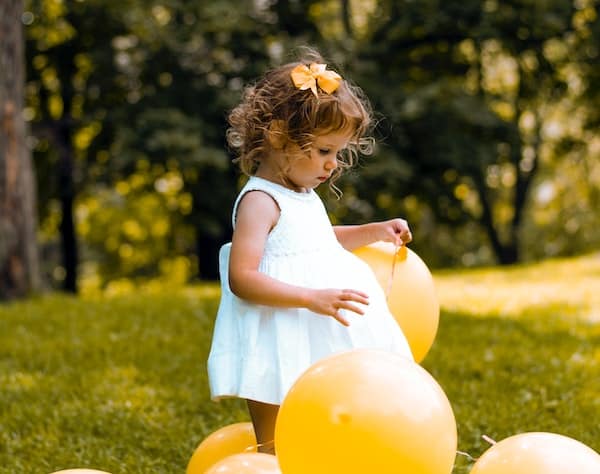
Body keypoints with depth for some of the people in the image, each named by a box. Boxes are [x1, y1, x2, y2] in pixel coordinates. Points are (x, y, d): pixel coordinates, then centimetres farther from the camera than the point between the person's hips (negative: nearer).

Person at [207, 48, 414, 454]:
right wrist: (313, 298, -33)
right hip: (279, 355, -9)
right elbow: (242, 278, -26)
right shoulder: (260, 202, -16)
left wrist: (371, 233, 21)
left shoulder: (304, 196, 13)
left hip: (319, 350, 9)